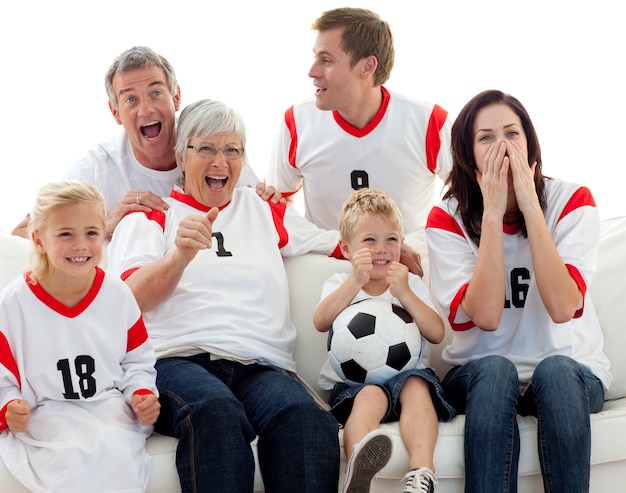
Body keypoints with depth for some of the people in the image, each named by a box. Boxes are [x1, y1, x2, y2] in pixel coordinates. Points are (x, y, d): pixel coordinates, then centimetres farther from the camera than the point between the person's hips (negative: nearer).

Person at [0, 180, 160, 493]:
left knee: (114, 453, -32)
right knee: (72, 460, -34)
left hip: (111, 411, 2)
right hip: (44, 418, -2)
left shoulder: (118, 295, 3)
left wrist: (143, 394, -6)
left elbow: (137, 362, 14)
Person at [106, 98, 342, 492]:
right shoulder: (150, 215, 19)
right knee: (215, 411, -40)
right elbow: (130, 300, 2)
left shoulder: (265, 211, 29)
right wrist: (180, 256, -18)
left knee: (304, 415, -35)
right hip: (177, 360, -2)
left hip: (260, 365, 3)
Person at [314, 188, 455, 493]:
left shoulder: (411, 284, 16)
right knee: (370, 395, -36)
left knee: (415, 387, -33)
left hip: (406, 373, 2)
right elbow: (321, 323, -9)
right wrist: (356, 281, -20)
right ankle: (358, 464, -67)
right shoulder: (340, 285, 14)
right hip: (352, 380, -2)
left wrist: (405, 294, -13)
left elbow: (436, 335, 0)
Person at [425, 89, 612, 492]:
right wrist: (493, 213, -21)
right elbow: (486, 316, -19)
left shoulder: (572, 201, -6)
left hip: (570, 371, 0)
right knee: (495, 370, -34)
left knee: (554, 370, -34)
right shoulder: (448, 219, -4)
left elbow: (562, 307, -21)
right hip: (480, 376, 0)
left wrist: (530, 206, -21)